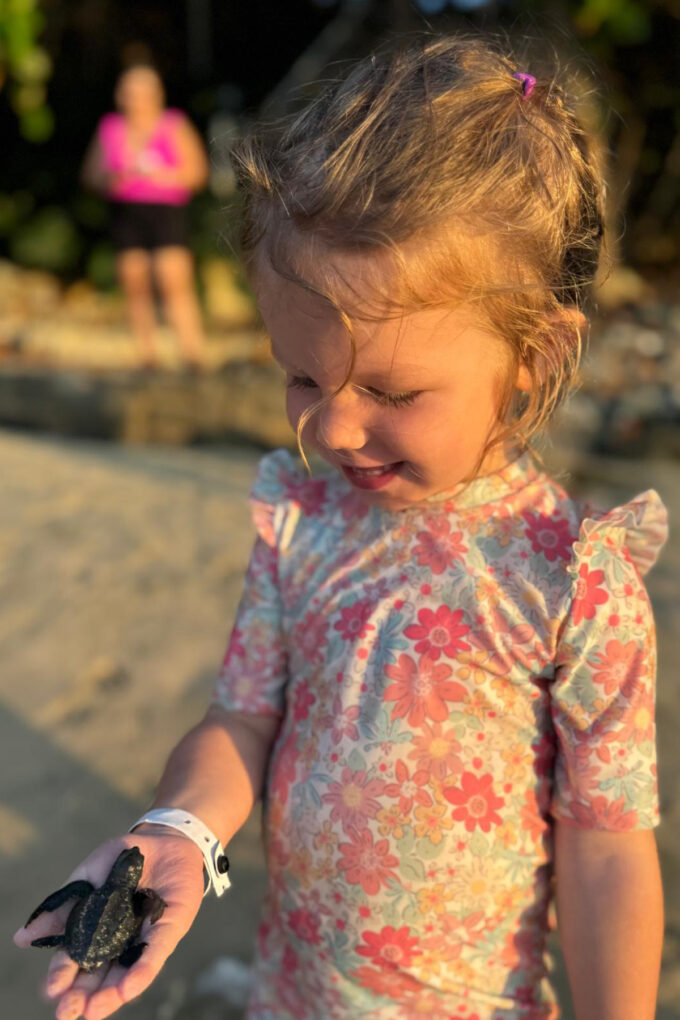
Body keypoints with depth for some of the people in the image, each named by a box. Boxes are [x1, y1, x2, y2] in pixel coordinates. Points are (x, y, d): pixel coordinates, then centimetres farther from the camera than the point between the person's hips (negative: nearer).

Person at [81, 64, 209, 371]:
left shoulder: (175, 126, 7)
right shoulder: (110, 129, 14)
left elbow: (196, 171, 4)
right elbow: (91, 173, 17)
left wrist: (162, 175, -12)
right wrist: (112, 179, -6)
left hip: (166, 210, -3)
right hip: (125, 213, 3)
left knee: (176, 284, -15)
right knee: (135, 288, -1)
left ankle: (195, 356, -16)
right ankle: (147, 358, 4)